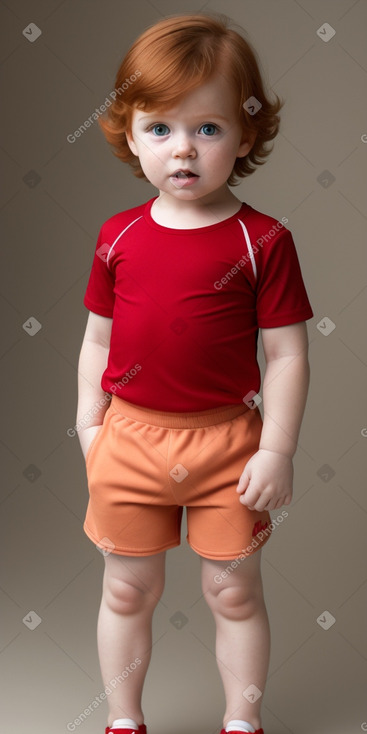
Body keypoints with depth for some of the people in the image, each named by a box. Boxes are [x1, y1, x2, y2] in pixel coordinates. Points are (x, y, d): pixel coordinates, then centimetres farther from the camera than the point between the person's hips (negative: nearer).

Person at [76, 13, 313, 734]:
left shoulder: (262, 240, -10)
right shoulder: (118, 236, -2)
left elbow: (286, 354, -8)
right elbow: (98, 338, 7)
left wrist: (276, 451, -10)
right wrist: (89, 424, 5)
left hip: (226, 441, -2)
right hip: (131, 438, 3)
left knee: (234, 591, 13)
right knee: (128, 591, 16)